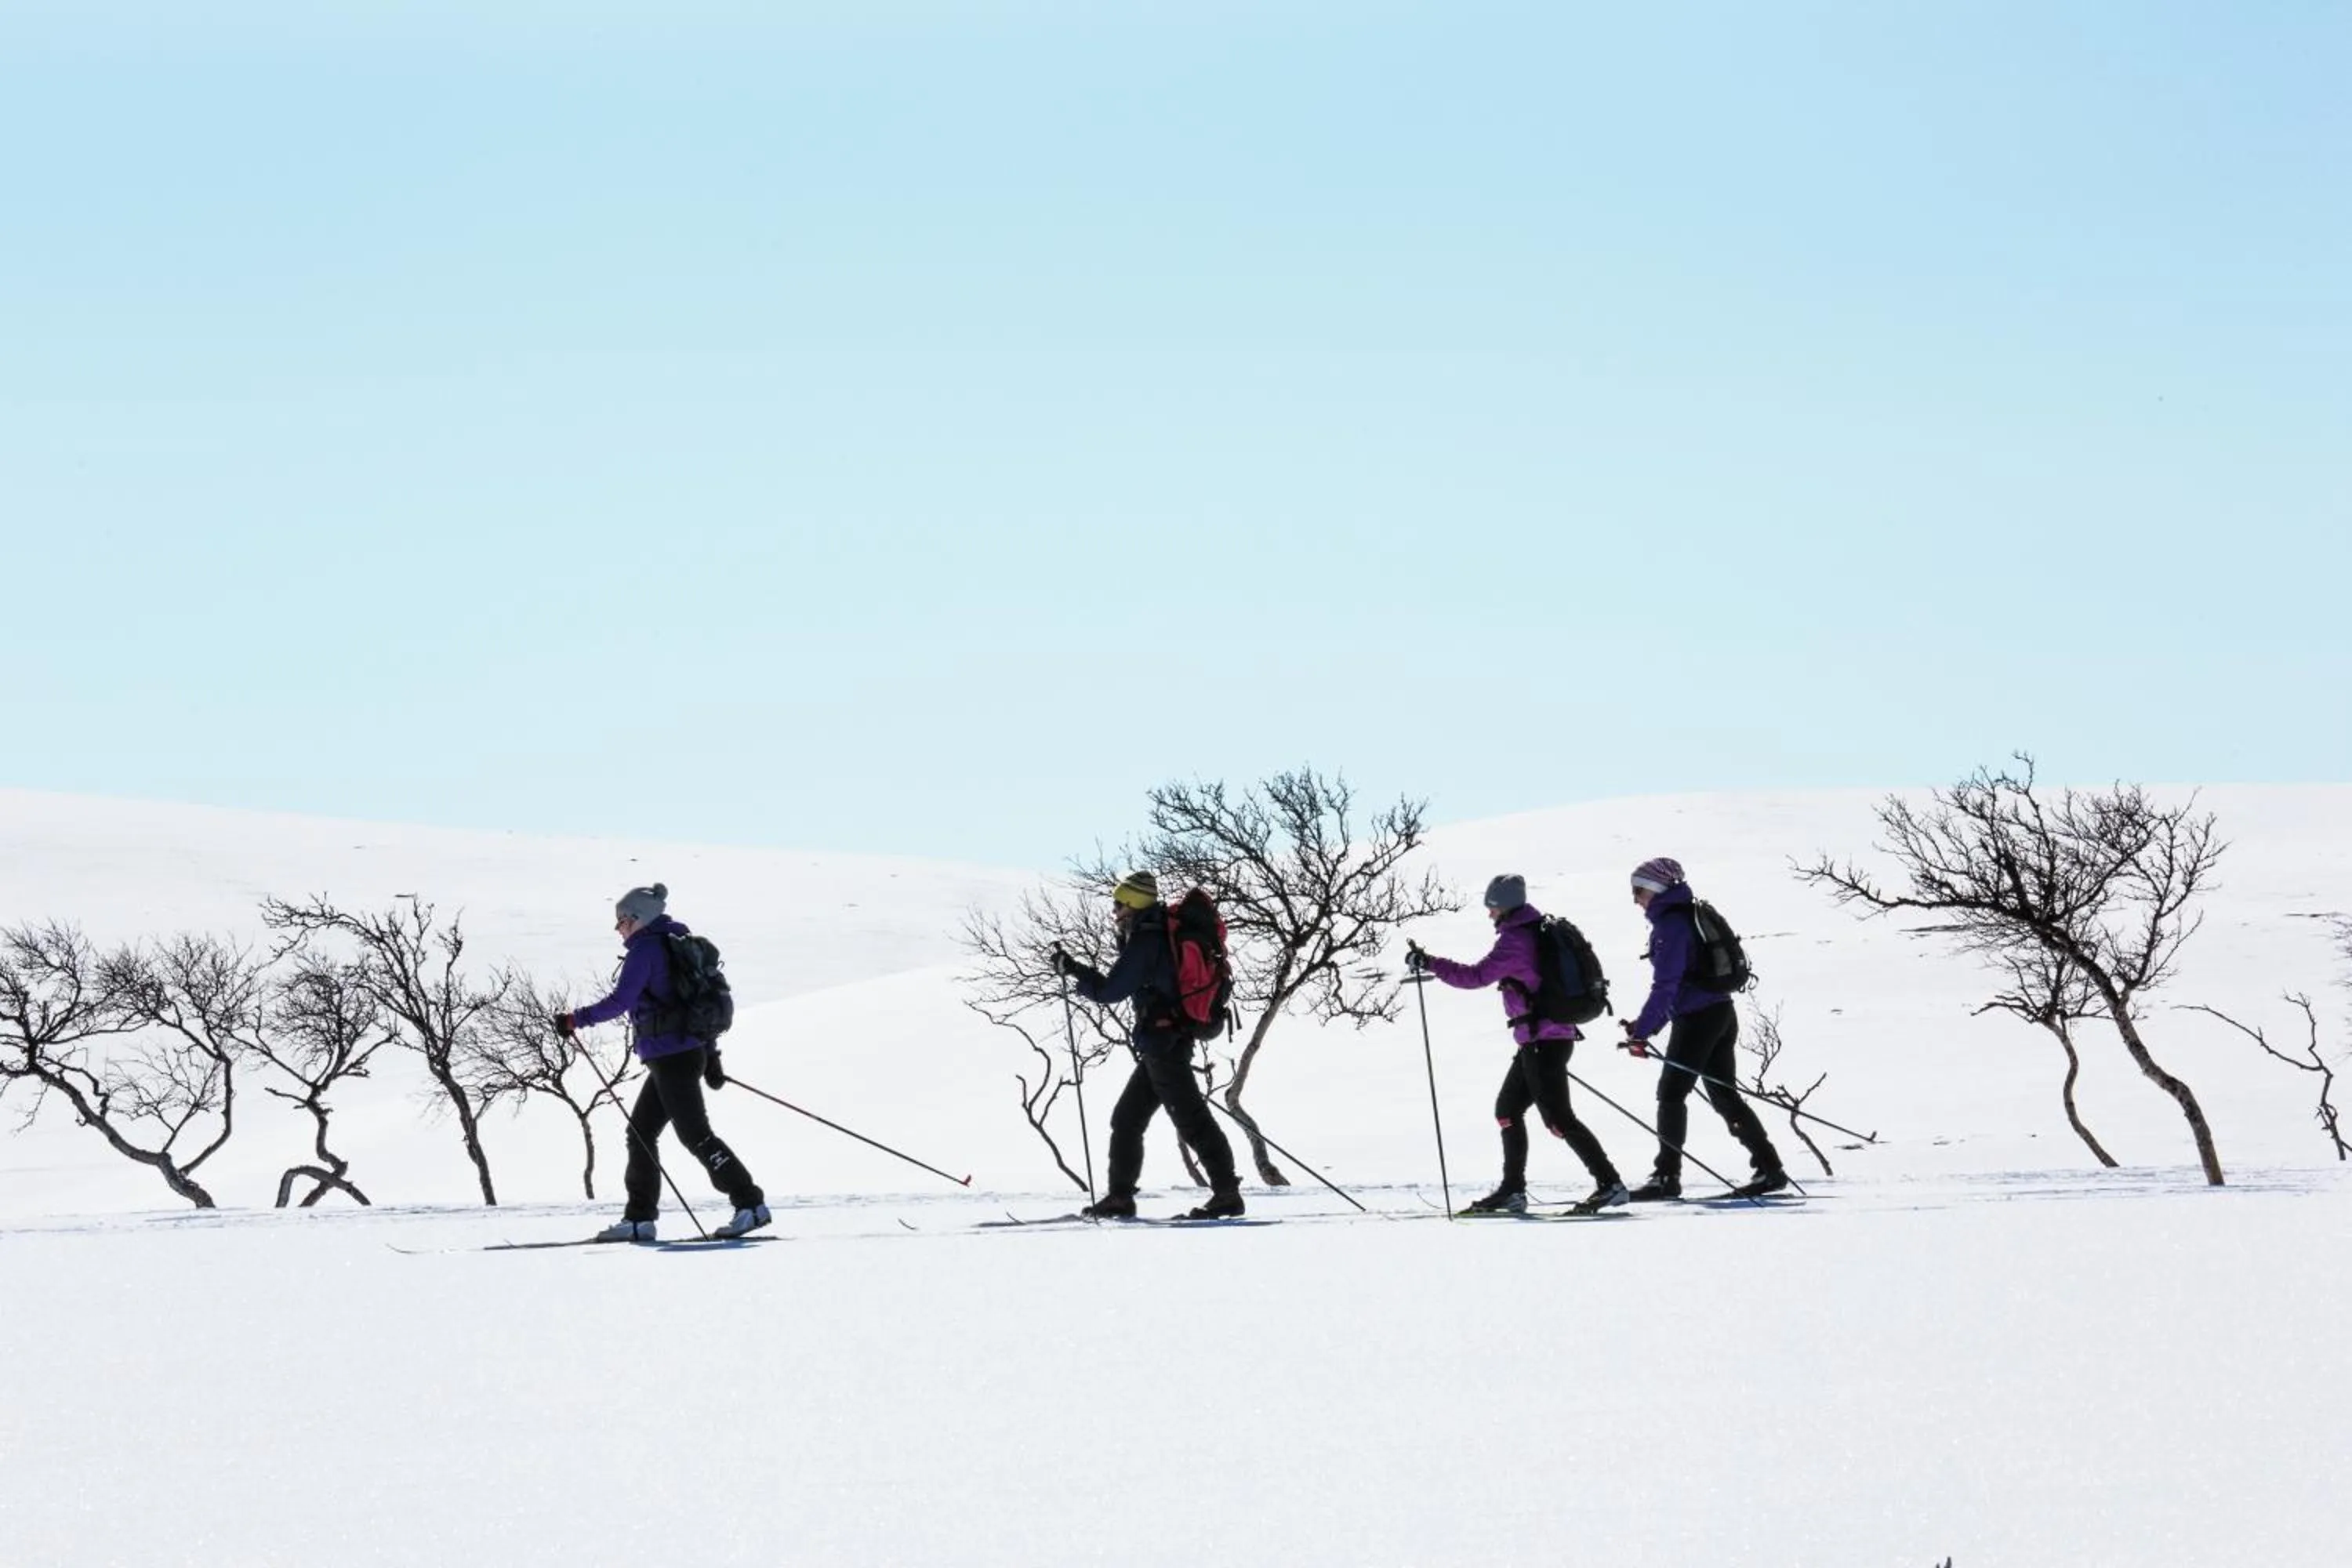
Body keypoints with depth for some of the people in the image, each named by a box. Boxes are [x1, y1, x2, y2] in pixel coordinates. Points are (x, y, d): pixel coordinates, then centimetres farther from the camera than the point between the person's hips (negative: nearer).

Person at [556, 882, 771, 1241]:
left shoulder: (645, 949, -10)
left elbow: (620, 1002, -17)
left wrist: (576, 1019, -8)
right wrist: (710, 1055, 24)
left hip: (670, 1056, -10)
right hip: (694, 1049, 10)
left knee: (695, 1135, -7)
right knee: (640, 1131, 11)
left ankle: (751, 1204, -6)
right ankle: (639, 1218, 11)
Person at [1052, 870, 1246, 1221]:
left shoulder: (1145, 942, -15)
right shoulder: (1165, 934, 15)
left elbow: (1110, 990, -14)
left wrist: (1071, 969, -5)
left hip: (1162, 1044, -11)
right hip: (1169, 1043, 11)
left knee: (1191, 1120, -10)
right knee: (1126, 1119, 15)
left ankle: (1227, 1194, -11)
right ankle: (1119, 1197, 17)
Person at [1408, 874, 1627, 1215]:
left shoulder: (1515, 940, -15)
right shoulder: (1541, 930, 14)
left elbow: (1475, 976, -21)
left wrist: (1427, 963, -15)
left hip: (1541, 1041, -10)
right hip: (1559, 1032, 10)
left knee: (1558, 1118, -10)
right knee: (1507, 1108, 15)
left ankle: (1609, 1184, -11)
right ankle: (1512, 1190, 17)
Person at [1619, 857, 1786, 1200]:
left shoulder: (1671, 923, -13)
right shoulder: (1694, 915, 18)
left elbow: (1666, 985, -19)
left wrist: (1642, 1031, -16)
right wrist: (1645, 1026, 19)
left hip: (1696, 1018, -10)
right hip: (1723, 1014, 10)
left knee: (1671, 1094, -5)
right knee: (1724, 1095, 13)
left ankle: (1667, 1177, -6)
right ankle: (1769, 1167, 12)